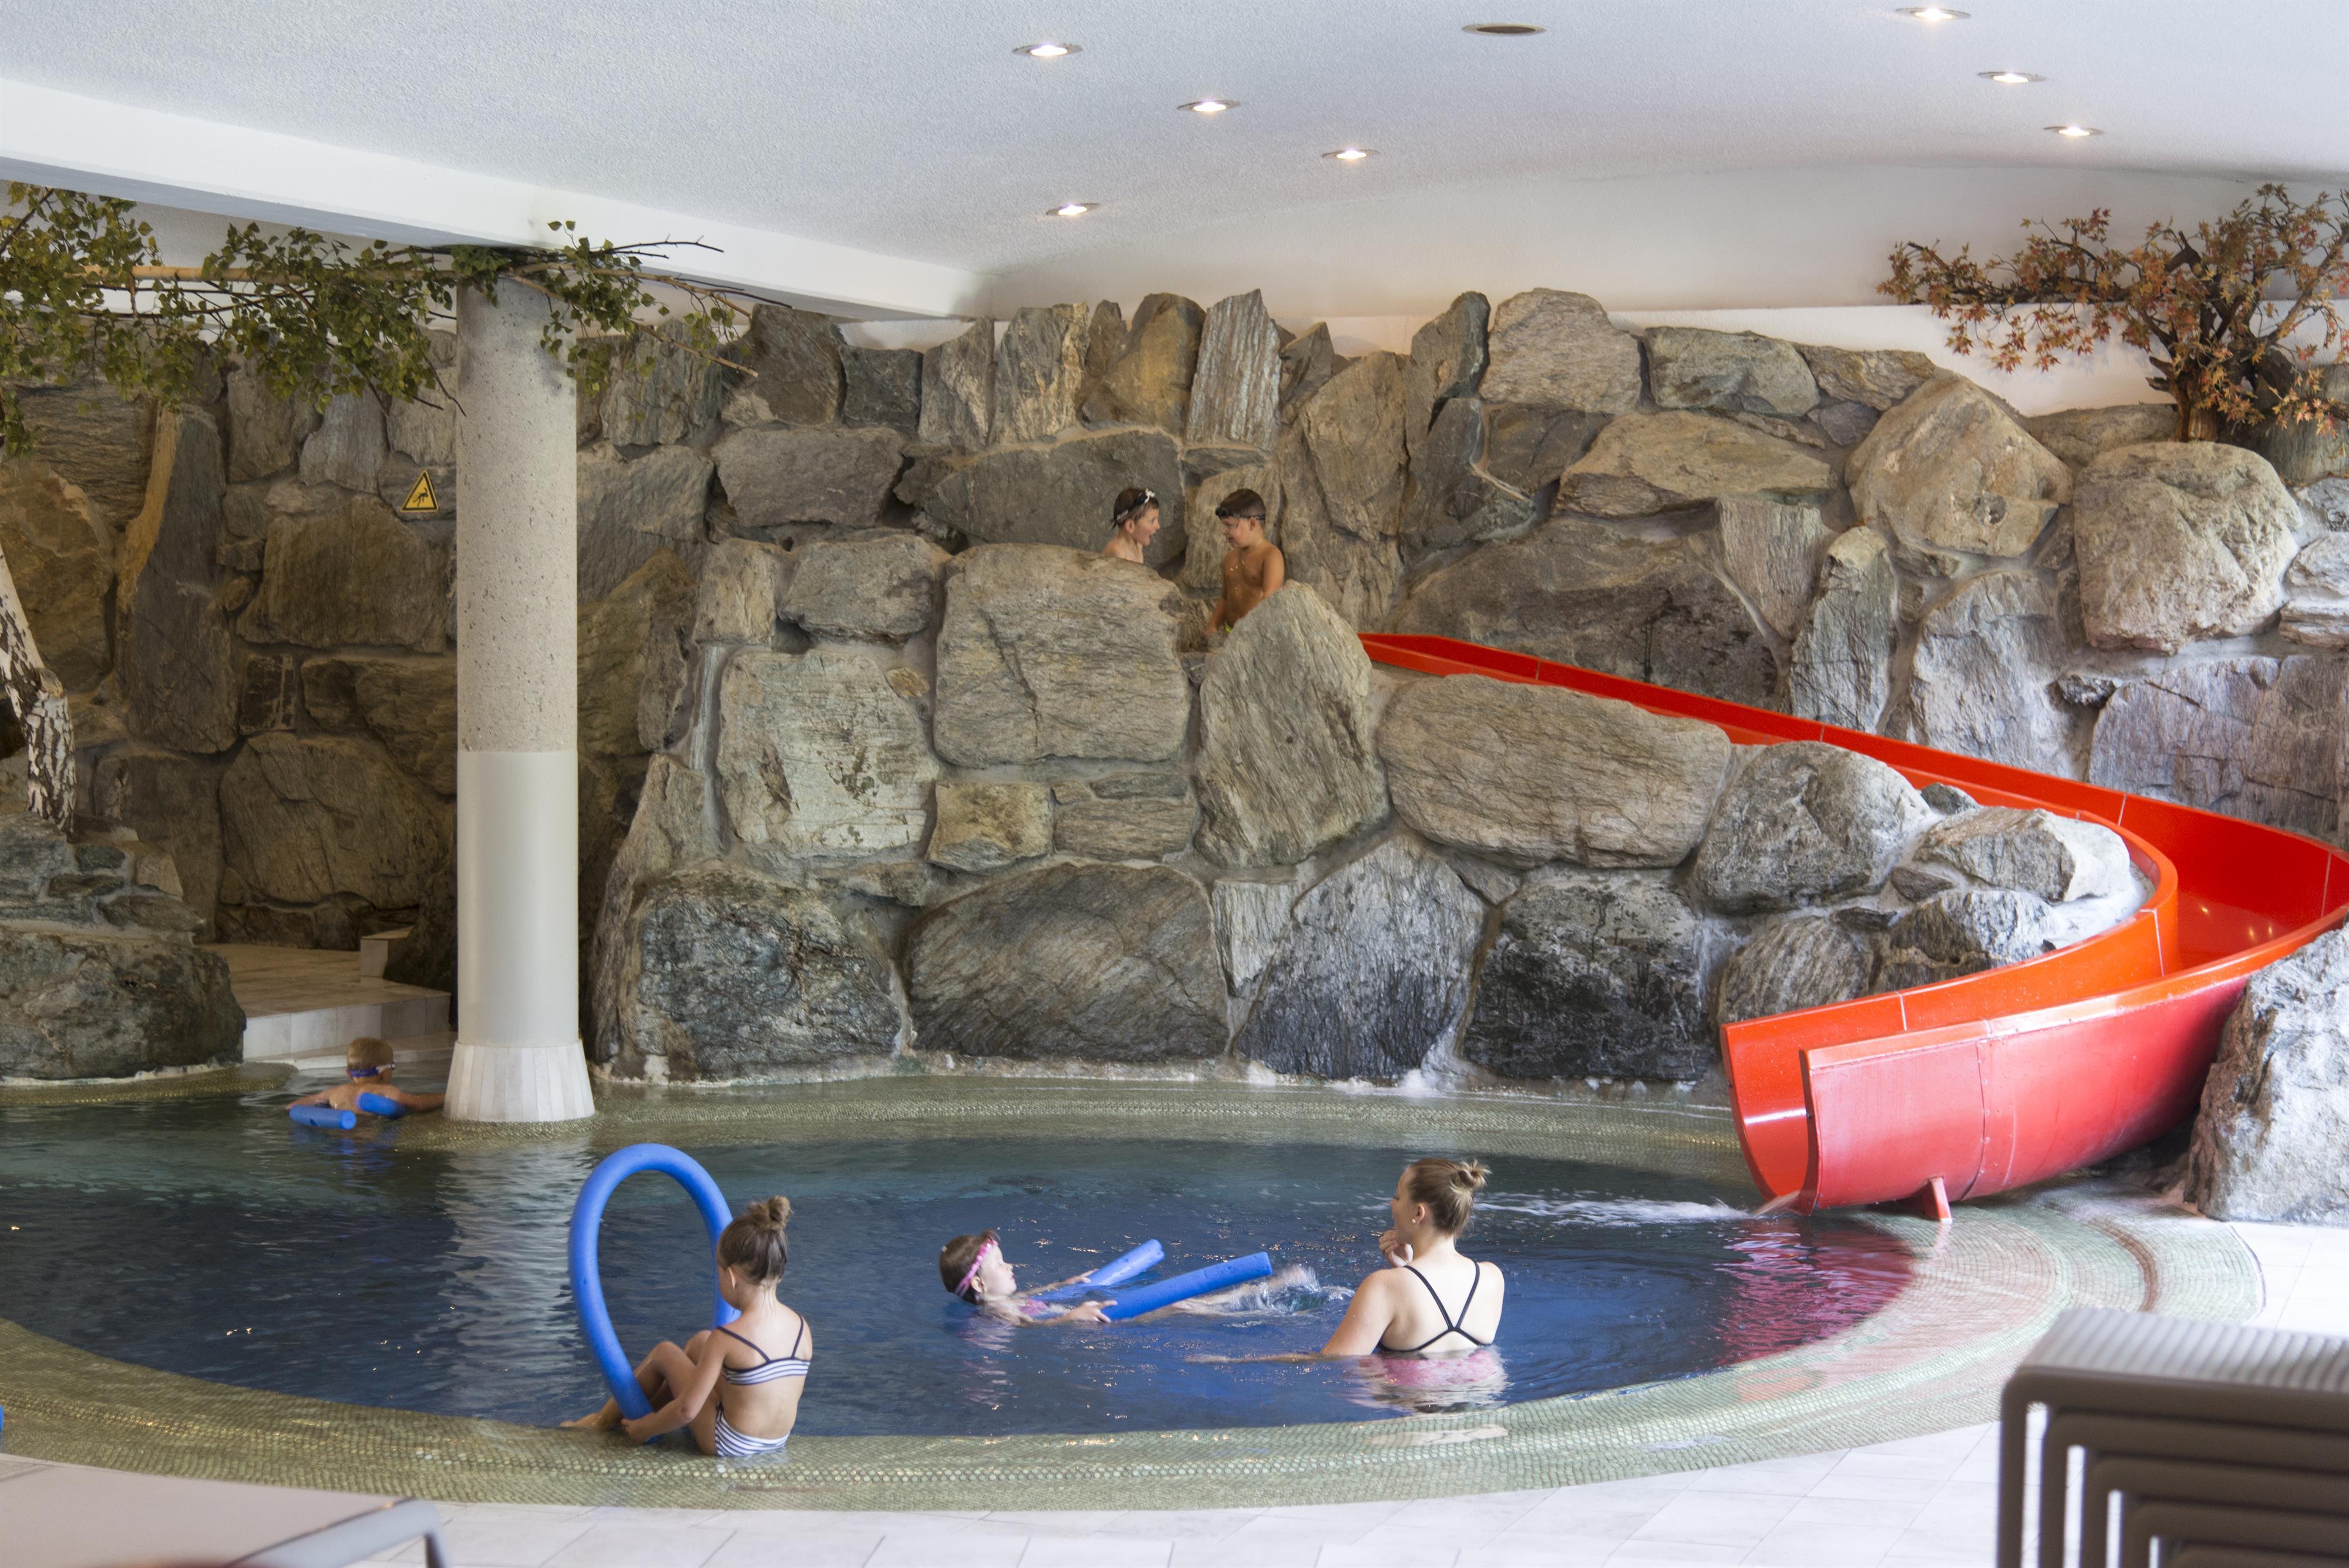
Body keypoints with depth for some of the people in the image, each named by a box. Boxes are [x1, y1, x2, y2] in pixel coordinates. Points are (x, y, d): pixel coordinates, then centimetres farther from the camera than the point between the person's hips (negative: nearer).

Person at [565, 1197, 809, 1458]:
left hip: (727, 1444, -6)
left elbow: (687, 1411, -20)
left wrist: (644, 1430, 0)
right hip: (777, 1441, 6)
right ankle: (653, 1407, 39)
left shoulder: (726, 1339, -24)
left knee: (664, 1352, 15)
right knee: (700, 1341, 20)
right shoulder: (803, 1328, -8)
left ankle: (604, 1420, 37)